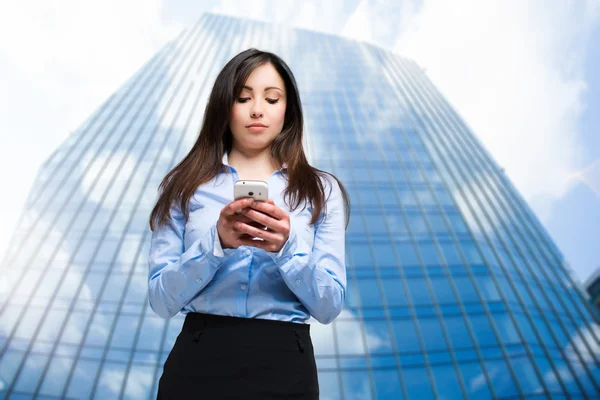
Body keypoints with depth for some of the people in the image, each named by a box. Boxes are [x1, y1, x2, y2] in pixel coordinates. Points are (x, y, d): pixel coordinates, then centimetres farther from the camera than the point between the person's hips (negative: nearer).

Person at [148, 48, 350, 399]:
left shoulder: (323, 190, 0)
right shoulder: (185, 184, 1)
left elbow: (329, 306, -5)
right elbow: (162, 300, -4)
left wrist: (287, 246, -23)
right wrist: (217, 241, -20)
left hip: (285, 368, 1)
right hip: (198, 362, 0)